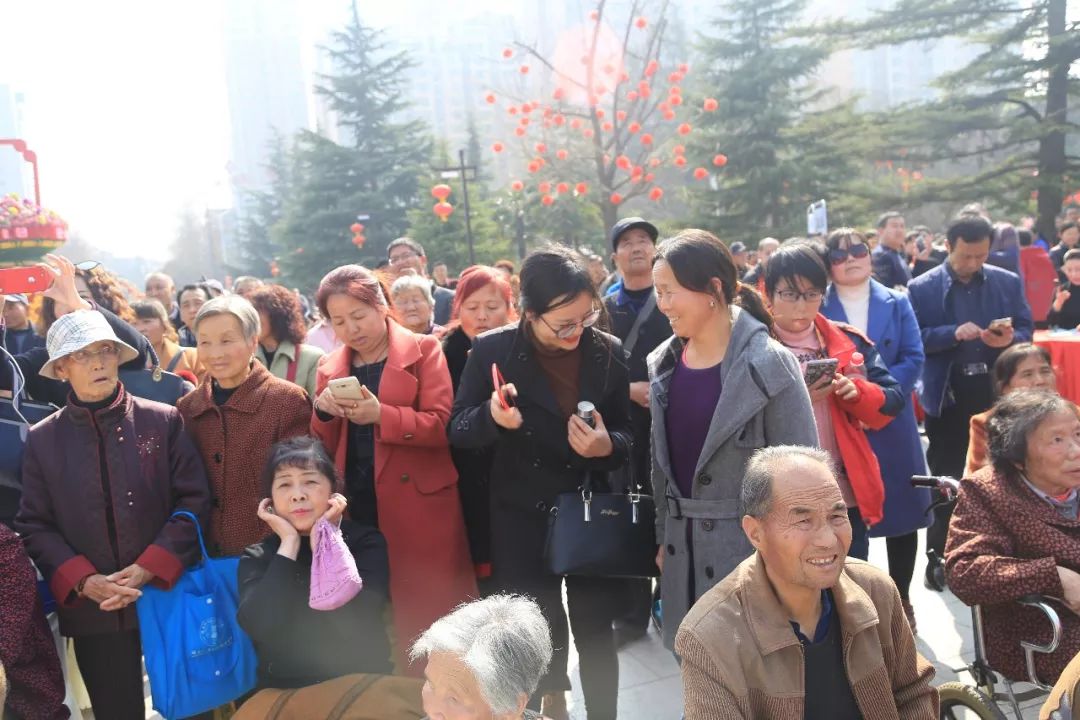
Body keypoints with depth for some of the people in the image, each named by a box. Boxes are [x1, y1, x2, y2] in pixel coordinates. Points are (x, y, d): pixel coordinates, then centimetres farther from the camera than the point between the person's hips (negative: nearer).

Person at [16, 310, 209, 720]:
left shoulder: (164, 421, -3)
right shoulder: (42, 439, 2)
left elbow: (194, 500, -6)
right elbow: (34, 526, 1)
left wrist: (148, 569, -16)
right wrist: (84, 582, -13)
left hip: (169, 594, -1)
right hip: (93, 610, 1)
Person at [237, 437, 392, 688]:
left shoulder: (366, 542, -3)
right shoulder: (257, 557, 3)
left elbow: (355, 624, -17)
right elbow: (259, 627, -13)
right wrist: (289, 544, -10)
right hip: (285, 691, 1)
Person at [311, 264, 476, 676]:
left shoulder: (424, 350, -1)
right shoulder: (330, 367, 13)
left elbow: (441, 424, -11)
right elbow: (324, 449, 13)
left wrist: (381, 415, -23)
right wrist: (323, 413, -7)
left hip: (418, 508, -4)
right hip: (356, 509, 4)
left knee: (427, 614, 2)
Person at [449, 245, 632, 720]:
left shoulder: (609, 351, -7)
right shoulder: (492, 351, -12)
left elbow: (627, 435, 2)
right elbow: (458, 431, -7)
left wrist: (608, 446, -22)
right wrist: (493, 417, -29)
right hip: (521, 520, -1)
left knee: (595, 633, 13)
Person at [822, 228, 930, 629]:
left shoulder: (897, 303, 6)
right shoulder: (818, 308, 0)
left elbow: (914, 359, -1)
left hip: (891, 422, 2)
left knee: (902, 513, 9)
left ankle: (901, 600, 26)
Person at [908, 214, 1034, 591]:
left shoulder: (1008, 282, 4)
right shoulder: (922, 288, -4)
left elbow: (1027, 330, 6)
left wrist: (1010, 339, -16)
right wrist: (954, 333, -22)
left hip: (997, 393, 3)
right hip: (947, 396, -2)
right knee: (944, 479, 7)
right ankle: (937, 557, 19)